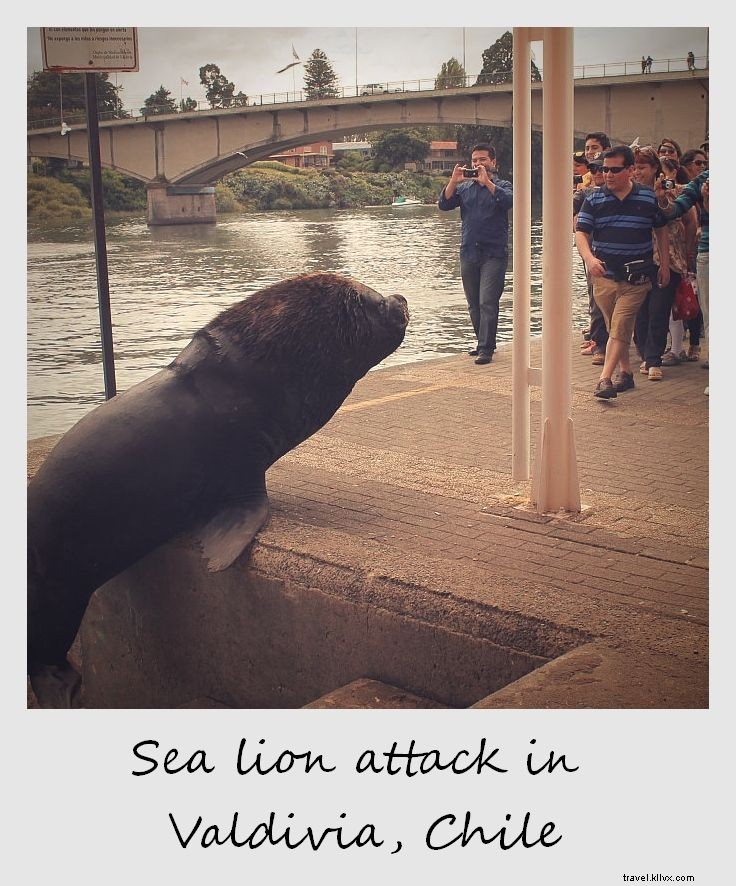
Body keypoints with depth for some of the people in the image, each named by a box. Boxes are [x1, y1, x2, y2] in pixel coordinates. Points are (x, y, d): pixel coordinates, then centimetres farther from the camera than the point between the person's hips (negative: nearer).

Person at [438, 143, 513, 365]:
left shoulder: (502, 185, 4)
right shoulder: (464, 187, 14)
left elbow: (507, 201, -18)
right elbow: (444, 204, -1)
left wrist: (486, 182, -23)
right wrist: (453, 182, -14)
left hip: (493, 253, -4)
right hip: (468, 253, 5)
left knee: (487, 303, -12)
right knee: (474, 304, 11)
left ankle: (486, 349, -11)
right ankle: (483, 342, 24)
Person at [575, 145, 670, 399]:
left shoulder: (649, 198, 1)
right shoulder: (594, 199, 2)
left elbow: (661, 230, 13)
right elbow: (581, 232, -5)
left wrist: (665, 265, 9)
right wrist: (589, 258, -24)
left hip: (637, 277, -2)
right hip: (604, 275, 2)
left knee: (620, 328, -11)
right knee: (616, 329, 12)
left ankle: (605, 379, -16)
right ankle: (625, 373, 26)